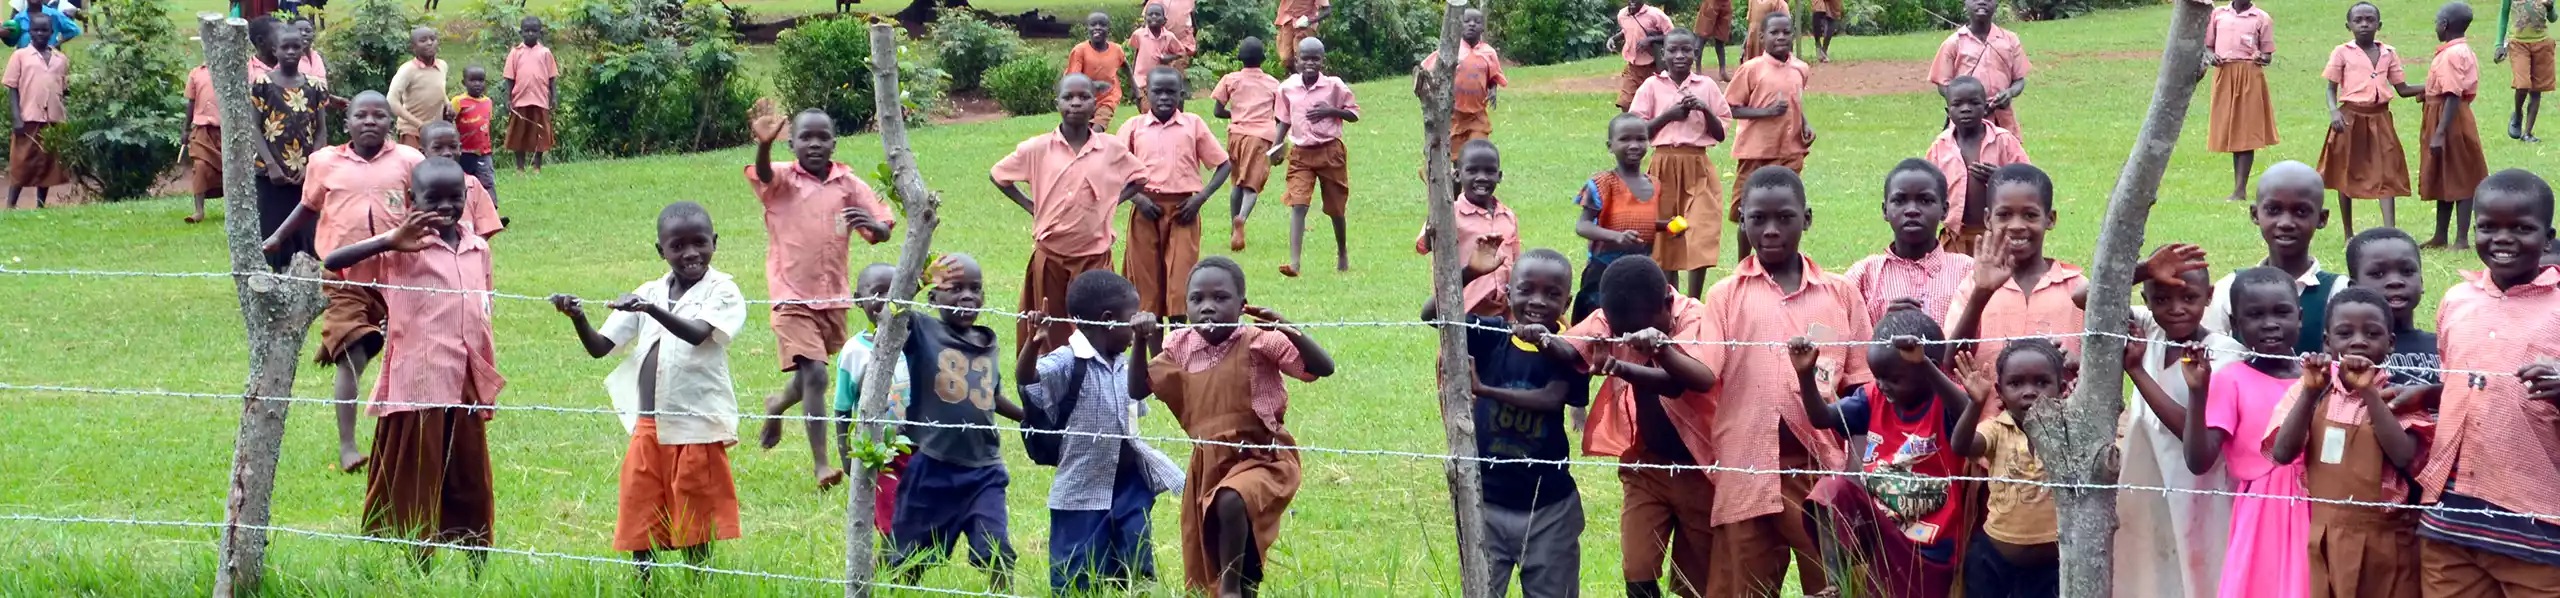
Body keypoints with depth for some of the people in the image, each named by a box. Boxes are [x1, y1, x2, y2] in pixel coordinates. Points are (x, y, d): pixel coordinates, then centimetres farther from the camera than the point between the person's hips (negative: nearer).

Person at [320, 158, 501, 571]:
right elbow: (332, 262, -15)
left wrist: (488, 383, 19)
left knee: (472, 490, 12)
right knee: (414, 492, 0)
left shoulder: (478, 250, 12)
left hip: (467, 391, 6)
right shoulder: (403, 250, -4)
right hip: (417, 388, -6)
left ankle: (478, 576, 21)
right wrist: (391, 241, -25)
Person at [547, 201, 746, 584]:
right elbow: (600, 348, 9)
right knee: (641, 523, 6)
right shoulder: (648, 293, 11)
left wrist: (652, 309, -38)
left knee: (694, 527, 2)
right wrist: (577, 318, -10)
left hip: (698, 427, -5)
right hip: (648, 426, 5)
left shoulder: (721, 291, -4)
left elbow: (698, 334, -24)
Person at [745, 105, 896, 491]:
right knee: (814, 375, -17)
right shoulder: (782, 179, -6)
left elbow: (883, 231, 1)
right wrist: (764, 144, -53)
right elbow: (762, 173, -30)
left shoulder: (848, 183, 2)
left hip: (833, 297, 4)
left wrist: (873, 224, -25)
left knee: (811, 376, 19)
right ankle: (821, 463, -12)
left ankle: (778, 405, 53)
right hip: (792, 297, -4)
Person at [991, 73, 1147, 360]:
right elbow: (997, 175, 9)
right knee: (1049, 332, 7)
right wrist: (1029, 205, 2)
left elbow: (1140, 178, 14)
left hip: (1094, 254, 0)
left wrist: (1110, 202, 1)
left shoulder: (1112, 149, -3)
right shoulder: (1037, 149, -4)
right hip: (1050, 254, 0)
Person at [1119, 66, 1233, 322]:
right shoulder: (1134, 127, 7)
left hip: (1182, 211, -1)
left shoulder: (1193, 124, 7)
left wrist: (1200, 198, -4)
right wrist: (1137, 198, -9)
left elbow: (1224, 165, 8)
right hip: (1146, 210, 1)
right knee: (1147, 281, 2)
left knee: (1180, 284, -8)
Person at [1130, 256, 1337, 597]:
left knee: (1232, 502, -37)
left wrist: (1290, 331, -35)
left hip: (1263, 460, -6)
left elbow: (1323, 368, -20)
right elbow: (1138, 390, 6)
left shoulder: (1260, 342, -13)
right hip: (1209, 465, 6)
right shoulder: (1180, 347, 1)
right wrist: (1142, 343, -9)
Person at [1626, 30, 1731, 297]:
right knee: (1666, 236, 6)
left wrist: (1705, 110, -10)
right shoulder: (1652, 86, 3)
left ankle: (1693, 304, -6)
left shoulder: (1707, 86, 6)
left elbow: (1721, 134, 6)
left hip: (1698, 167, 0)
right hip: (1664, 165, 0)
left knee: (1701, 236, -10)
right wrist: (1669, 115, -11)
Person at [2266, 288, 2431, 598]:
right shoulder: (2312, 391, 2)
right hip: (2324, 541, 2)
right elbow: (2282, 454, -8)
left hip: (2384, 542, -2)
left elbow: (2404, 457, -19)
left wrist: (2369, 393, -21)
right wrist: (2310, 391, -16)